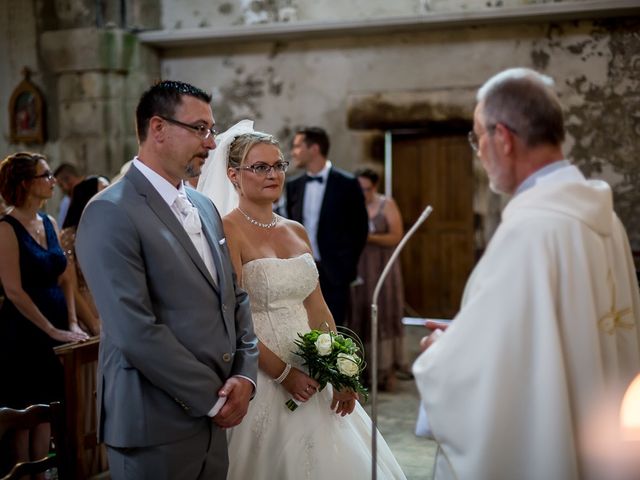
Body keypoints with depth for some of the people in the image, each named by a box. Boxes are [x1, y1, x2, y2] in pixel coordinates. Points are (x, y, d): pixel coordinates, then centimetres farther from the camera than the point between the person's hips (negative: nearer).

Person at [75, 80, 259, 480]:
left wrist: (245, 376, -2)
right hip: (155, 429, -7)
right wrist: (213, 398, -13)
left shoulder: (205, 207, 12)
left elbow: (235, 298, 14)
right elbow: (135, 331, -20)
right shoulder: (111, 212, -14)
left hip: (213, 422, 7)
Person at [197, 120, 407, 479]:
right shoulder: (227, 231, -11)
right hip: (262, 378, -6)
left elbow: (318, 308, 9)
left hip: (310, 375, 7)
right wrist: (283, 374, -14)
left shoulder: (297, 231, 11)